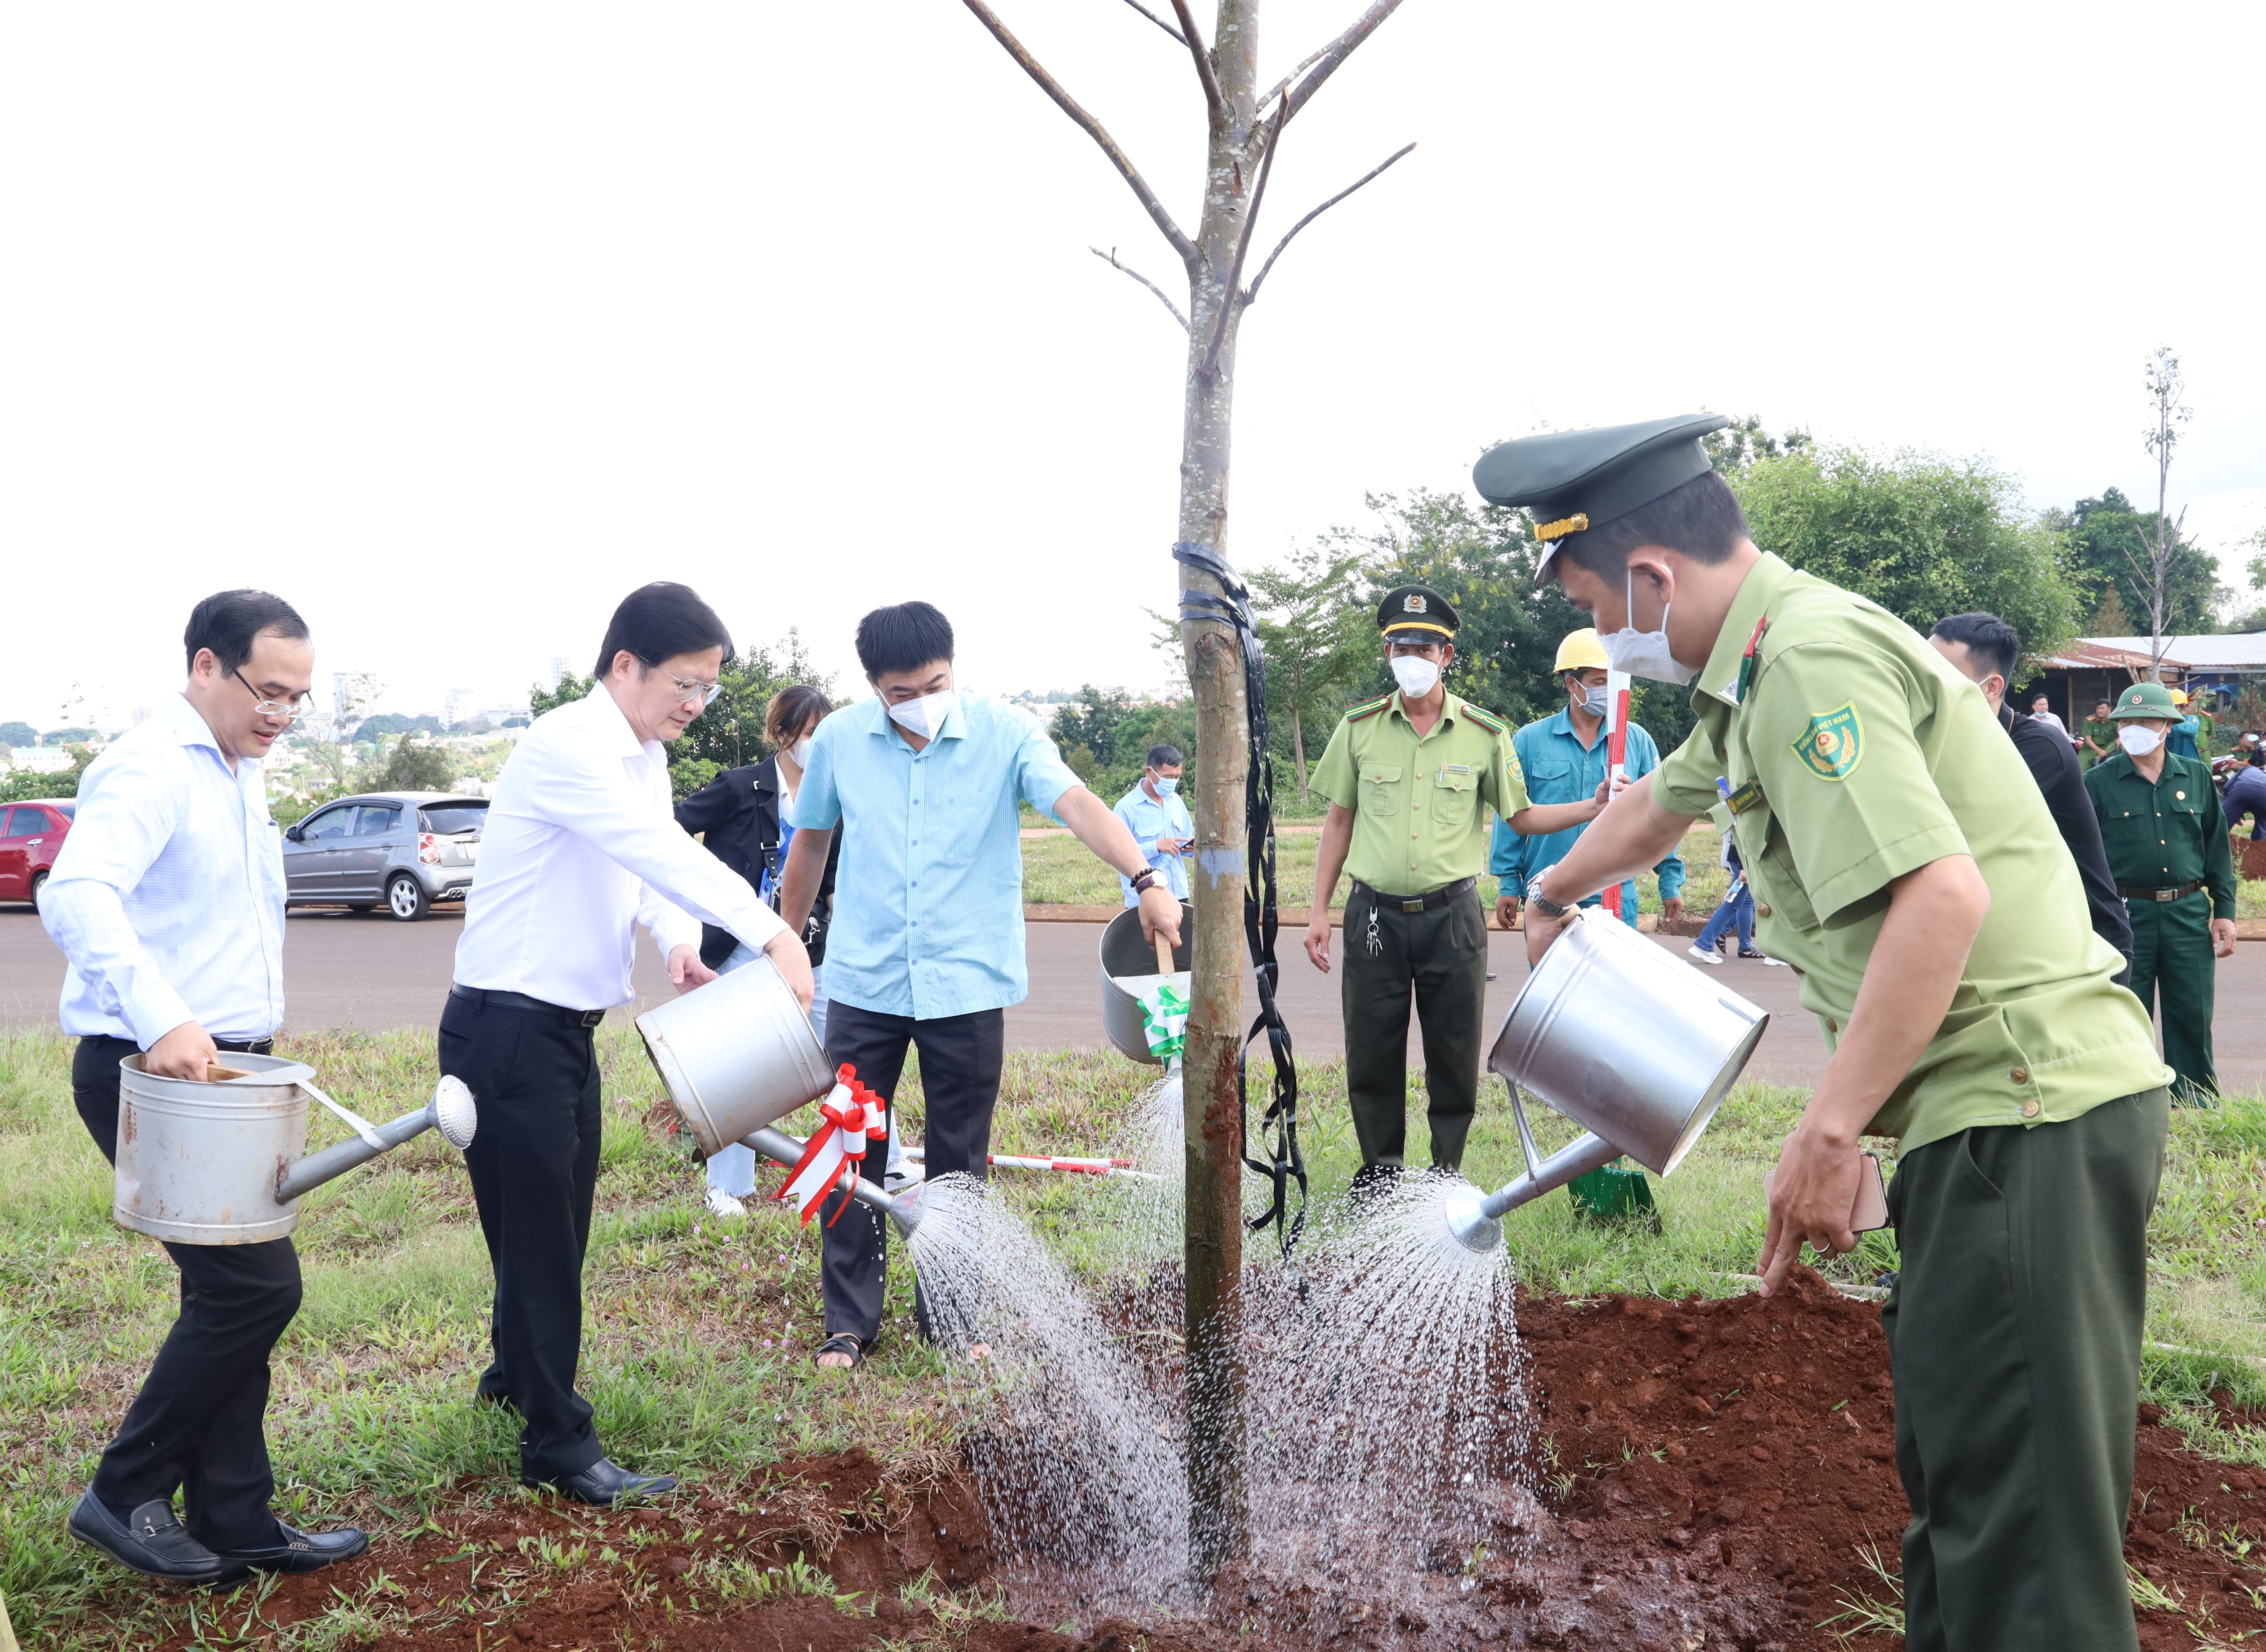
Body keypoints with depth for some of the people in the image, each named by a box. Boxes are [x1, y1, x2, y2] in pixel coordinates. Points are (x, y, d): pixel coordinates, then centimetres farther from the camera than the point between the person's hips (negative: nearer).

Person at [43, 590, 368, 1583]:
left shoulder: (242, 775, 15)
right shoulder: (149, 770, -16)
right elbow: (76, 896, -32)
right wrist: (162, 1020, -42)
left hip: (218, 1068, 10)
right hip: (153, 1075, -9)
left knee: (234, 1292, 11)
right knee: (255, 1284, -10)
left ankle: (235, 1520, 20)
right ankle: (126, 1495, 6)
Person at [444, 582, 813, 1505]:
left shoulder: (646, 762, 11)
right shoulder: (568, 746, -20)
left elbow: (651, 873, 8)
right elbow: (661, 851, -30)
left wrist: (679, 940, -14)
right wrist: (772, 935, -35)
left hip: (569, 1029, 9)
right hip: (506, 1025, -9)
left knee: (560, 1220, 21)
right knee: (536, 1230, 0)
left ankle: (516, 1373, 42)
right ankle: (558, 1447, 11)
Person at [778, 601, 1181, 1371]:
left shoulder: (1005, 731, -10)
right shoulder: (838, 740, -2)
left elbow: (1077, 804, -24)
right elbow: (811, 842, 13)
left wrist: (1146, 881, -40)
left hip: (968, 985, -1)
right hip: (863, 983, 2)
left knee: (958, 1163, 10)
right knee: (851, 1156, 7)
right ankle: (849, 1322, 22)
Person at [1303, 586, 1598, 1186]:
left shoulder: (1485, 735, 1)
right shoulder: (1359, 728, 3)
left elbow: (1520, 816, 8)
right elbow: (1339, 821, 9)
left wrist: (1593, 807, -8)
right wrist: (1319, 911, 6)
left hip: (1452, 915, -1)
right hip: (1375, 914, 1)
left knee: (1454, 1056, 5)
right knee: (1371, 1052, 6)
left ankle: (1447, 1176, 21)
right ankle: (1380, 1166, 24)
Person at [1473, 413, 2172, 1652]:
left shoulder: (1808, 655, -17)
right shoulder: (1763, 665, 16)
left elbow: (1943, 894, -28)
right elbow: (1665, 800, 35)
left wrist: (1828, 1131, -24)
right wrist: (1553, 892, 51)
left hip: (2030, 1109, -11)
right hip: (2010, 1102, 11)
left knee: (2017, 1512, -6)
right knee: (1952, 1463, 21)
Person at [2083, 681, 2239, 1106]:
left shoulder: (2196, 777, 8)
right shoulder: (2099, 783, 0)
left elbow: (2218, 848, 12)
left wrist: (2224, 911, 6)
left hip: (2188, 914, 2)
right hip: (2126, 916, -2)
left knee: (2193, 1021, 6)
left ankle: (2199, 1113, 18)